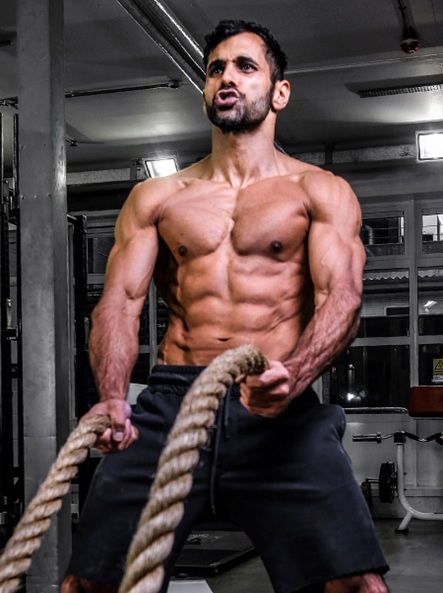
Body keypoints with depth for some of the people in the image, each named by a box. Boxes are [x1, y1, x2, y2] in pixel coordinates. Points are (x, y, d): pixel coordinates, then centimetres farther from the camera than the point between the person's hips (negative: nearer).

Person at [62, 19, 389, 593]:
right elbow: (120, 300, 6)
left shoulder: (321, 192, 11)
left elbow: (341, 298, -4)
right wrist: (112, 397, -15)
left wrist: (292, 377, -27)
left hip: (280, 409, -1)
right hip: (170, 399, 2)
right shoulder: (154, 197, 17)